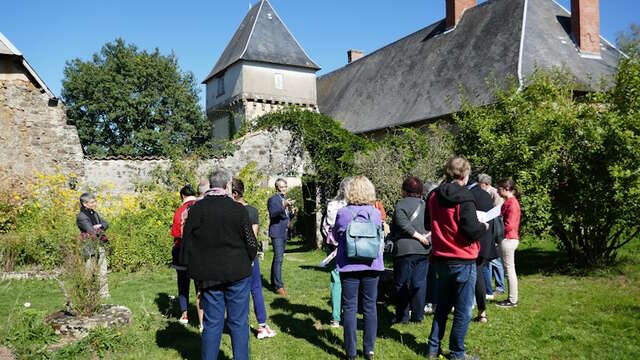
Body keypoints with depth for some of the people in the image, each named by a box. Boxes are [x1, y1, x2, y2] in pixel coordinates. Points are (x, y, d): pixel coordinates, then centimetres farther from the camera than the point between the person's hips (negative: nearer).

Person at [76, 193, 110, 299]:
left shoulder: (94, 213, 12)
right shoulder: (81, 217, -12)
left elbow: (106, 224, 9)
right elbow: (92, 231, -21)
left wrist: (99, 226, -11)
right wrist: (101, 231, -4)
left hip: (100, 246, 7)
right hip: (89, 247, -7)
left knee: (103, 273, 6)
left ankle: (104, 294, 12)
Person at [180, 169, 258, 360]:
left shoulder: (196, 209, -2)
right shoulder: (238, 209, -9)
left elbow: (187, 241, 2)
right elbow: (251, 243, -3)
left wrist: (192, 269, 13)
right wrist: (246, 262, 15)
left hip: (208, 275, 2)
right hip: (237, 273, -2)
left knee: (212, 323, 12)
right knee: (238, 322, 8)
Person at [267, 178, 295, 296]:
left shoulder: (286, 200, 19)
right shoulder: (273, 199, -6)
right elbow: (273, 214, -21)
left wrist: (291, 212, 3)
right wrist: (283, 206, -33)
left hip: (285, 233, 8)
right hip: (277, 233, -8)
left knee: (277, 258, 13)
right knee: (279, 259, -13)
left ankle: (274, 282, 21)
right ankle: (279, 286, -13)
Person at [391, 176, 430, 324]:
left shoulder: (401, 205, -7)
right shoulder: (425, 204, 13)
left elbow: (403, 224, -20)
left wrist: (418, 235, -14)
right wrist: (423, 236, 5)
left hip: (406, 250, -6)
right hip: (424, 250, 6)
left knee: (402, 284, 4)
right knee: (419, 283, 10)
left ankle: (402, 317, 8)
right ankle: (418, 316, 14)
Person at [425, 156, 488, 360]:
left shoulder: (434, 196, 4)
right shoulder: (464, 198, -17)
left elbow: (428, 224, 16)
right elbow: (471, 230, -21)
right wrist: (484, 226, -2)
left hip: (441, 259, 7)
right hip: (463, 262, -7)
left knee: (442, 306, 20)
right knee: (463, 312, 7)